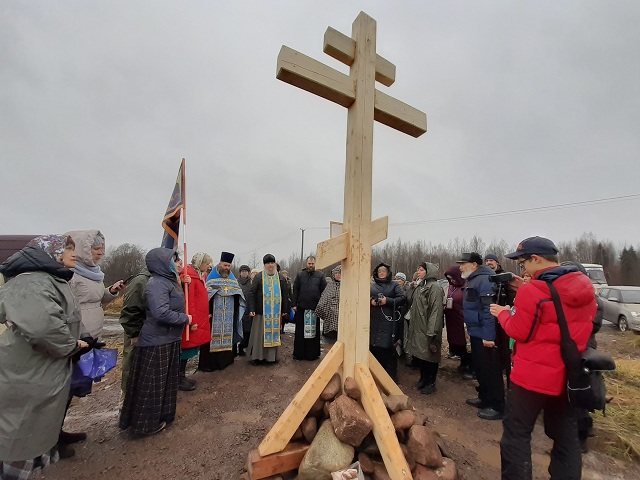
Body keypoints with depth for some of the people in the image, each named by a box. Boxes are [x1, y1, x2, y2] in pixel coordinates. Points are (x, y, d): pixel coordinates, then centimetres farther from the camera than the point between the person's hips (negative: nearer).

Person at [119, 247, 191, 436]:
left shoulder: (168, 281, 8)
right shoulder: (156, 284, -22)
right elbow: (161, 313, -33)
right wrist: (185, 319, -20)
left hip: (169, 340, 10)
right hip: (156, 342, -10)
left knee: (166, 380, 21)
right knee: (152, 383, 7)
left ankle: (162, 414, 38)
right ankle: (146, 422, 24)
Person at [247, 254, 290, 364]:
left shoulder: (281, 278, 7)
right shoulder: (258, 277, -1)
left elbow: (285, 295, 9)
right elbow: (251, 293, -4)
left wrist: (285, 309, 6)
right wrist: (251, 309, -11)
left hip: (276, 312, 3)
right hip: (261, 312, -2)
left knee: (274, 333, 9)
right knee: (259, 334, 4)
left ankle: (272, 356, 21)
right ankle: (257, 356, 15)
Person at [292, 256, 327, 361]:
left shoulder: (320, 276, 4)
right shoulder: (300, 275, 7)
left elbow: (324, 292, 2)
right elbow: (295, 291, 6)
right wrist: (294, 304, -1)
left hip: (315, 308, 0)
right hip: (301, 308, 1)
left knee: (314, 331, 7)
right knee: (300, 332, 7)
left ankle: (313, 353, 19)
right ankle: (299, 353, 18)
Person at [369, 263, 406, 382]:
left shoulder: (394, 285, 7)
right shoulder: (371, 286, 15)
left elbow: (403, 298, -3)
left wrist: (388, 301, -14)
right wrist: (370, 301, -8)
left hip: (389, 321, -2)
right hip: (374, 321, 3)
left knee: (389, 349, -3)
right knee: (375, 347, 4)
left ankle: (391, 376, 11)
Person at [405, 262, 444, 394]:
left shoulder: (435, 287, -15)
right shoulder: (420, 286, 12)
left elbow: (436, 310, -20)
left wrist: (431, 331, -23)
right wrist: (412, 327, 15)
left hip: (427, 329, -8)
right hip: (418, 328, 8)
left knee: (429, 355, 6)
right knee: (420, 355, 16)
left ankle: (431, 383, 21)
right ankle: (423, 379, 32)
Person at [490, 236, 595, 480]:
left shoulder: (532, 291, -20)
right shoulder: (585, 287, 1)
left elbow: (518, 332, -14)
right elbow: (557, 317, 11)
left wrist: (502, 312, 2)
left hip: (533, 374, -6)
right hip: (569, 376, 7)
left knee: (516, 433, 9)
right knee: (566, 436, 20)